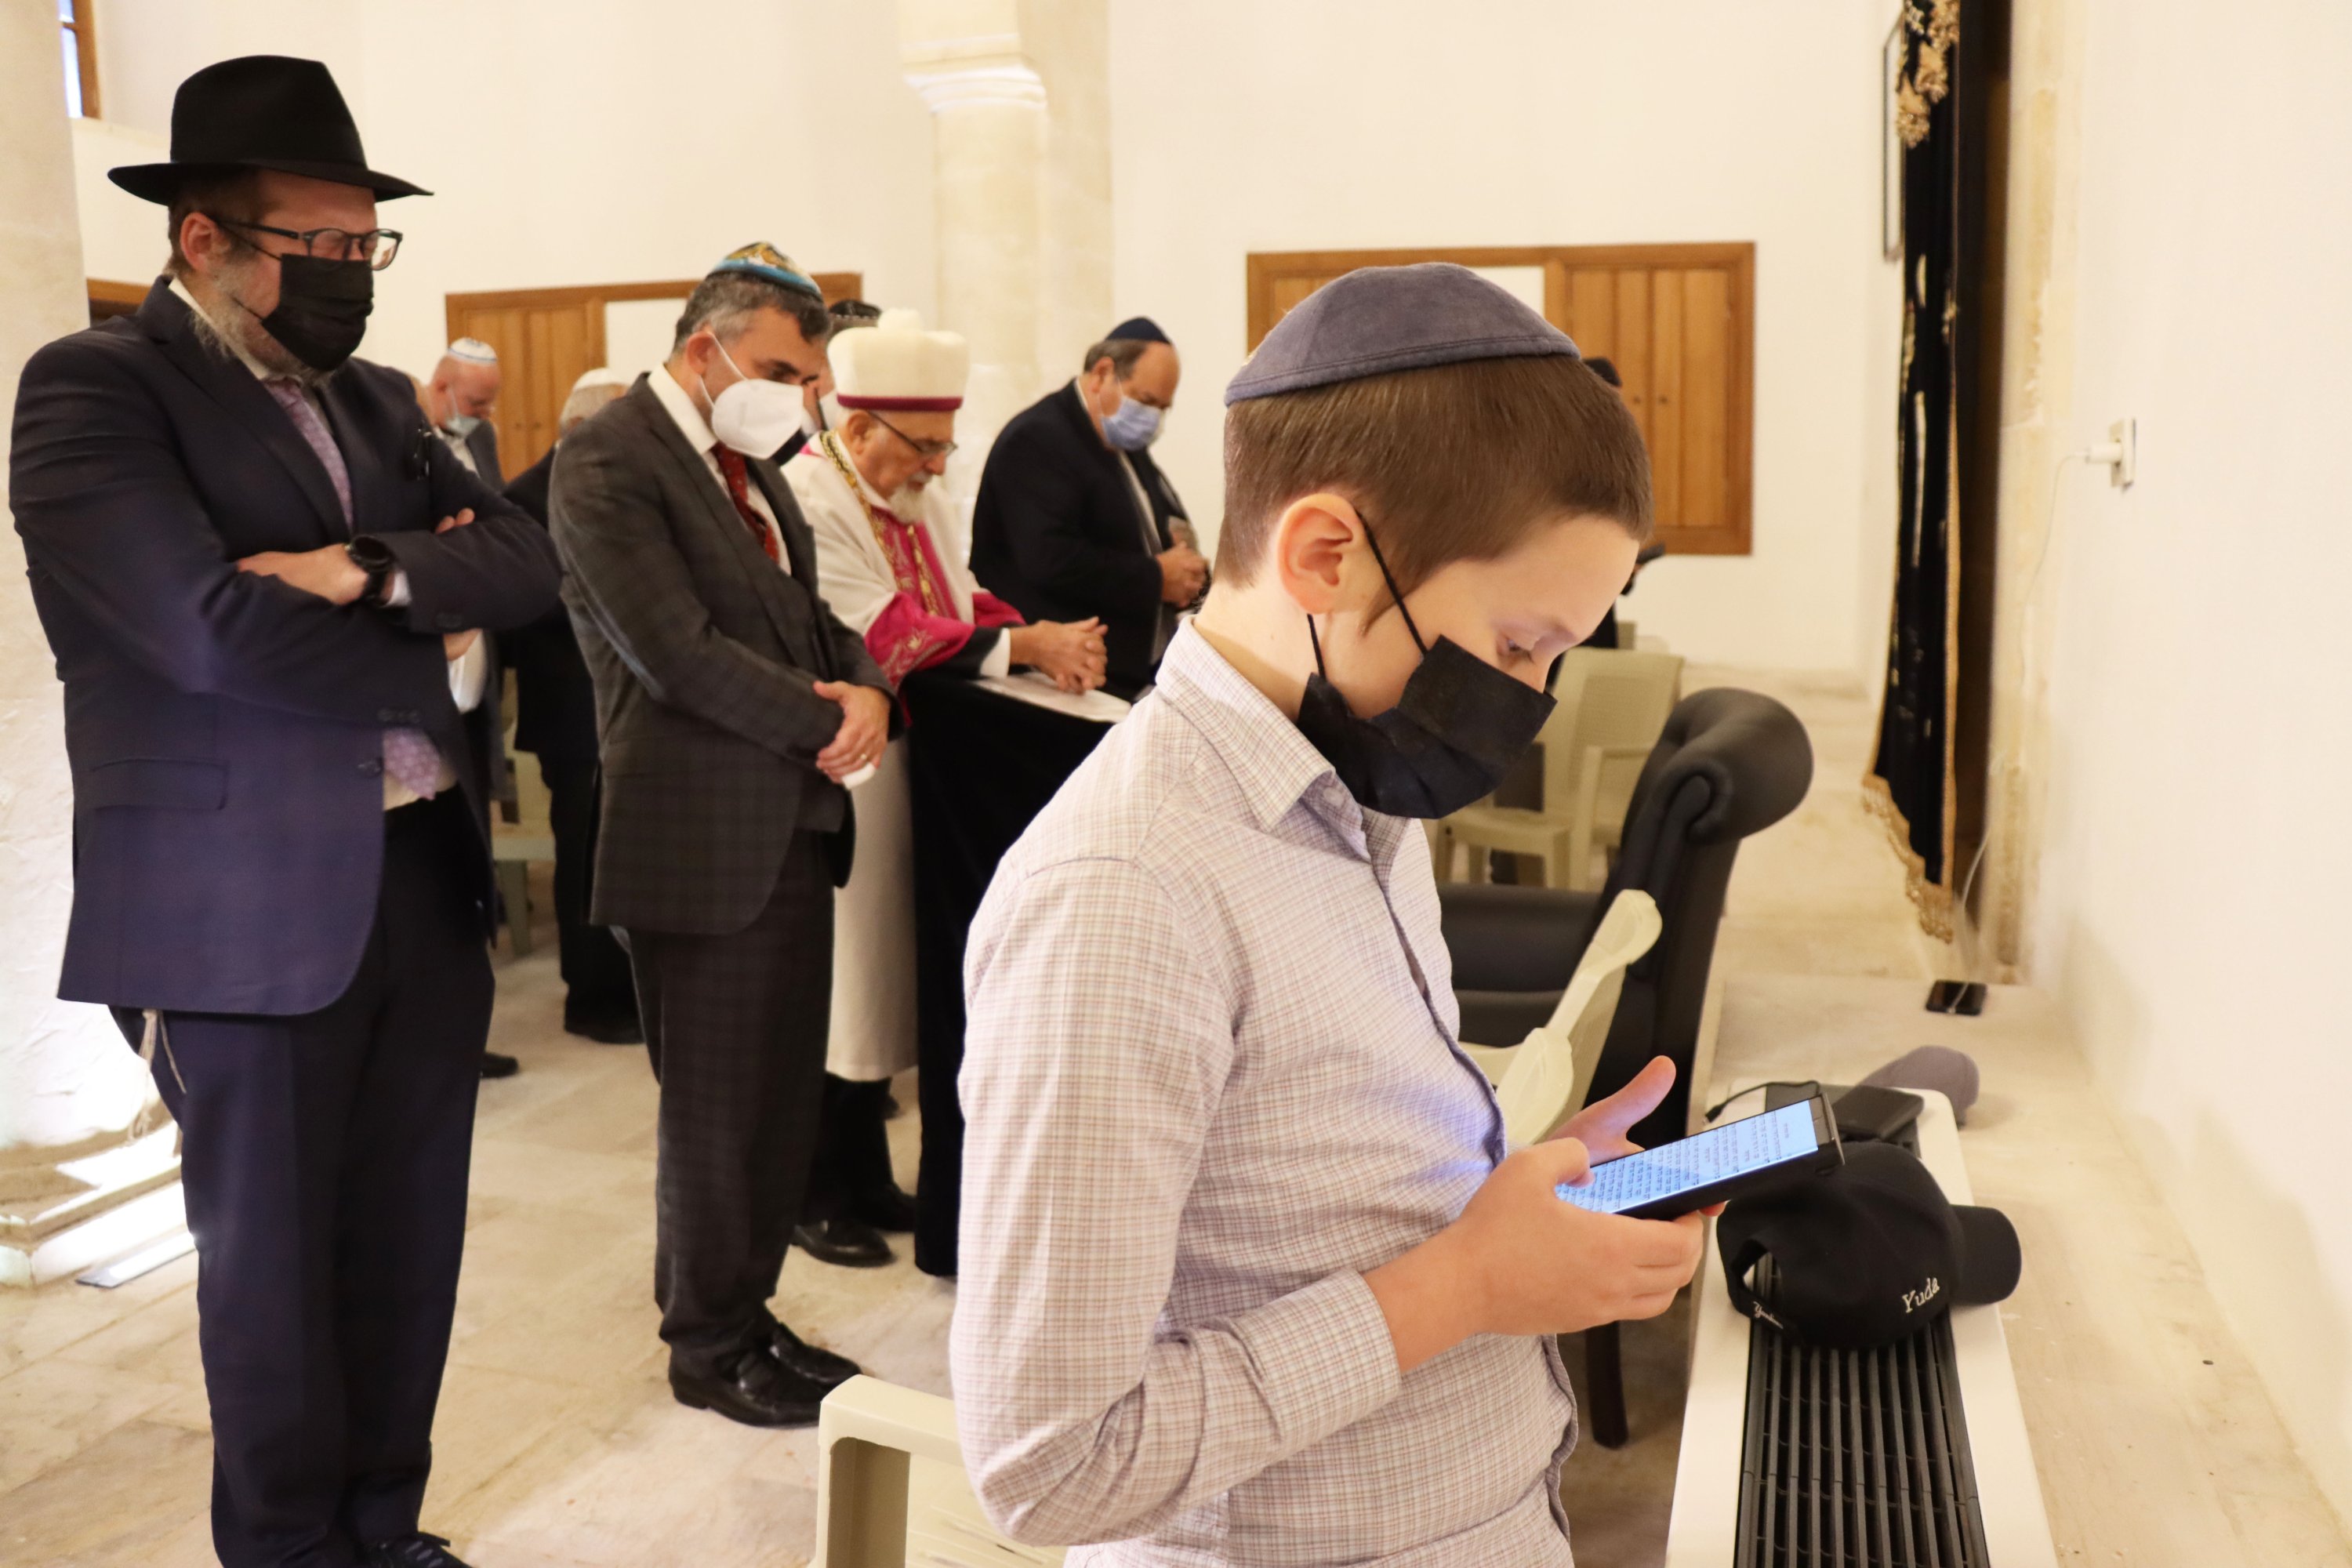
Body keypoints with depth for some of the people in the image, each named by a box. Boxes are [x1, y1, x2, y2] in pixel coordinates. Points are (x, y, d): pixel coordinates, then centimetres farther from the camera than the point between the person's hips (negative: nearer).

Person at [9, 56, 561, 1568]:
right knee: (277, 1262, 9)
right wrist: (426, 651, -6)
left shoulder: (377, 401, 13)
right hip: (247, 909, -6)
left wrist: (380, 575, -17)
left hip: (431, 877, 6)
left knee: (411, 1245, 14)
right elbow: (216, 628, -21)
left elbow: (530, 560, 2)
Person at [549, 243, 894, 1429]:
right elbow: (680, 653, -20)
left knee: (784, 1095, 14)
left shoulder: (749, 465, 16)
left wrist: (866, 688, -6)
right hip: (702, 835, -8)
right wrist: (826, 721, -13)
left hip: (794, 823, 8)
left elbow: (809, 616, 16)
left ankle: (742, 1312, 31)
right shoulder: (607, 458, -12)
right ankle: (710, 1348, 24)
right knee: (716, 1109, 5)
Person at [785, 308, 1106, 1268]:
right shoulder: (807, 501, -16)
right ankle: (815, 1198, 16)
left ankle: (867, 1180, 27)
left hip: (911, 767, 9)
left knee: (884, 970, 15)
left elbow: (962, 603, 9)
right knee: (830, 978, 1)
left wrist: (1045, 638, -10)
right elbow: (888, 640, -22)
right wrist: (1027, 647, -22)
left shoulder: (921, 500, 12)